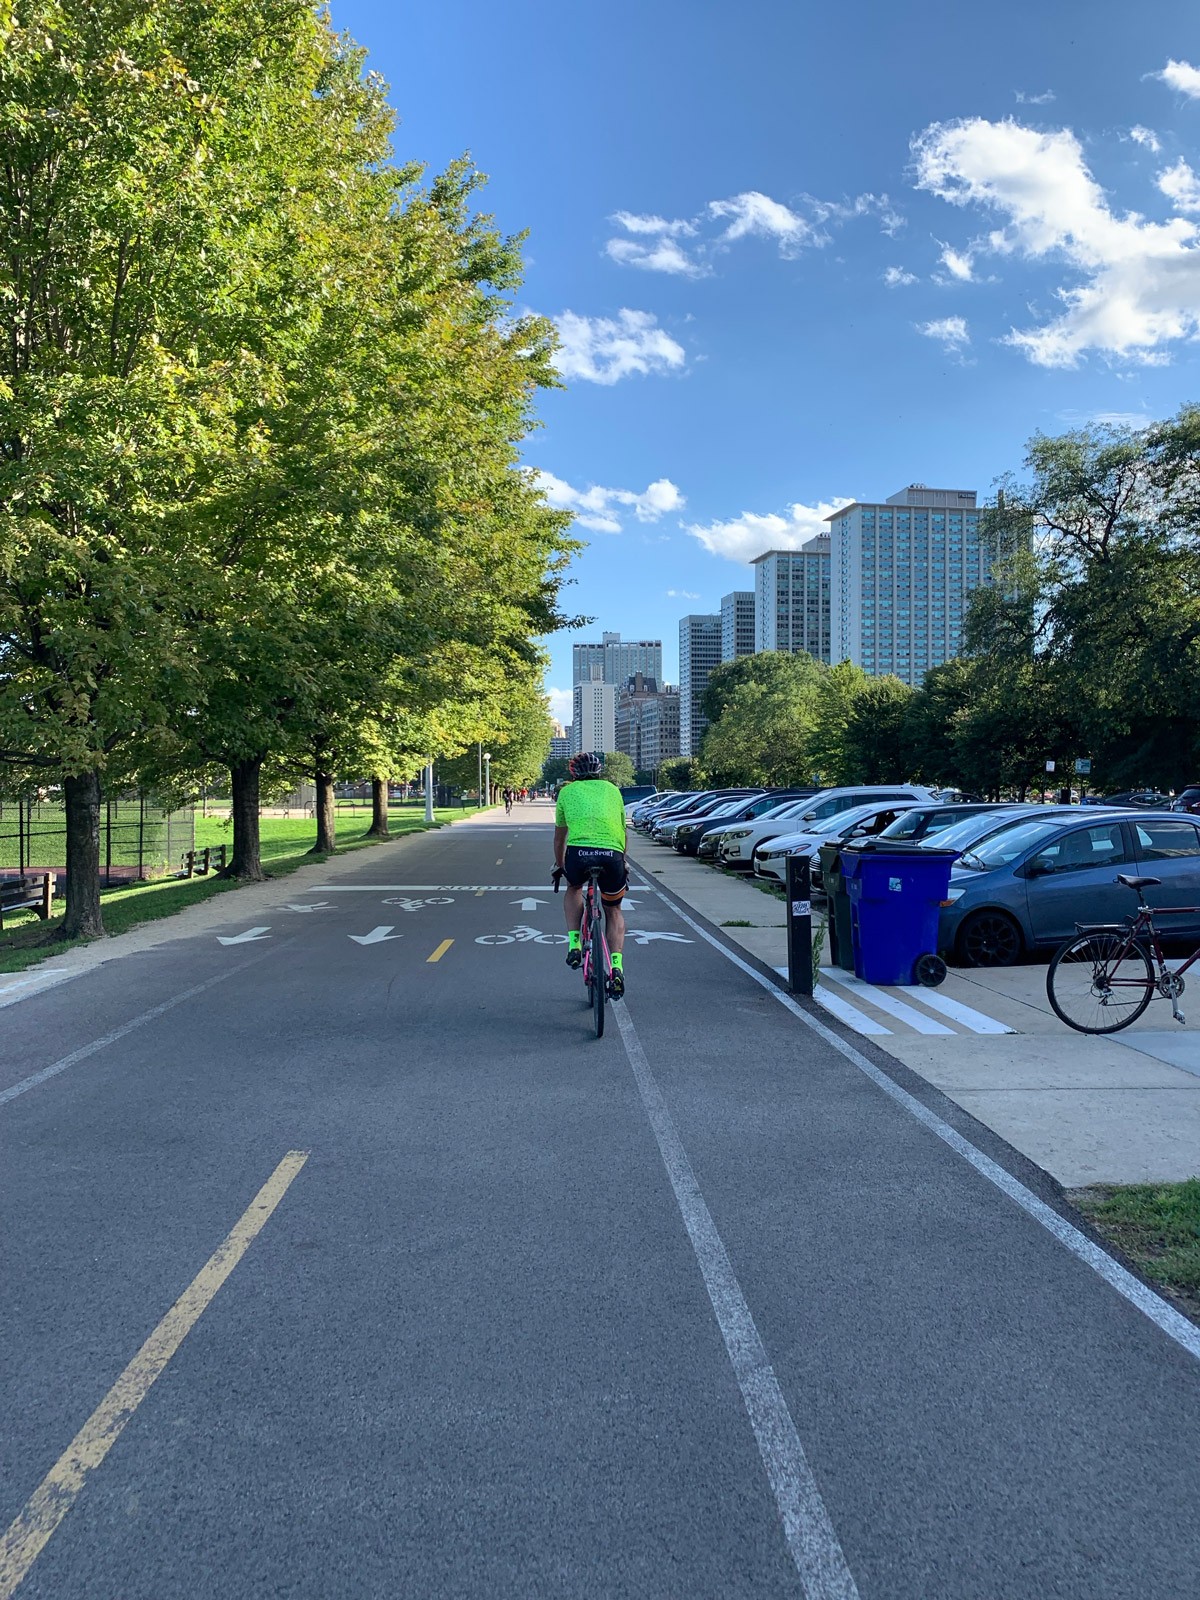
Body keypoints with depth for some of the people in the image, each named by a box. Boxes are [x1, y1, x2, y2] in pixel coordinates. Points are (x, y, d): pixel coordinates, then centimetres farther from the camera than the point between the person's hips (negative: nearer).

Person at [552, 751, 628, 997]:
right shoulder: (611, 789, 26)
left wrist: (559, 865, 47)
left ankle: (574, 944, 17)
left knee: (574, 889, 33)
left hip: (578, 852, -1)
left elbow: (559, 836, 32)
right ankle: (617, 966, 5)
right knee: (614, 911, 22)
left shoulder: (567, 791, 23)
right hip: (612, 853, 1)